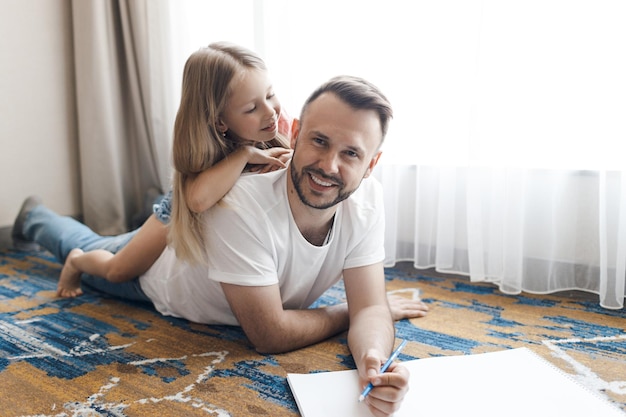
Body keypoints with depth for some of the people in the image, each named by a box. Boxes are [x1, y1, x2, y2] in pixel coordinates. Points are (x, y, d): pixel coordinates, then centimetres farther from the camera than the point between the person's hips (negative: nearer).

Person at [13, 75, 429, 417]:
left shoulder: (368, 199, -33)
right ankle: (34, 217, 59)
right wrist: (354, 312, -32)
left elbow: (371, 308, -32)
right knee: (87, 250, 30)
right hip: (153, 268, -3)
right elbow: (269, 334, -43)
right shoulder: (240, 204, -48)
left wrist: (374, 359, -53)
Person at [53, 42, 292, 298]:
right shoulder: (204, 150, -41)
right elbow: (198, 199, -60)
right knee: (116, 272, 9)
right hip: (183, 211, -3)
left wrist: (291, 159, -42)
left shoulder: (278, 123, -30)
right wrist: (246, 153, -53)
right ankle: (76, 259, 43)